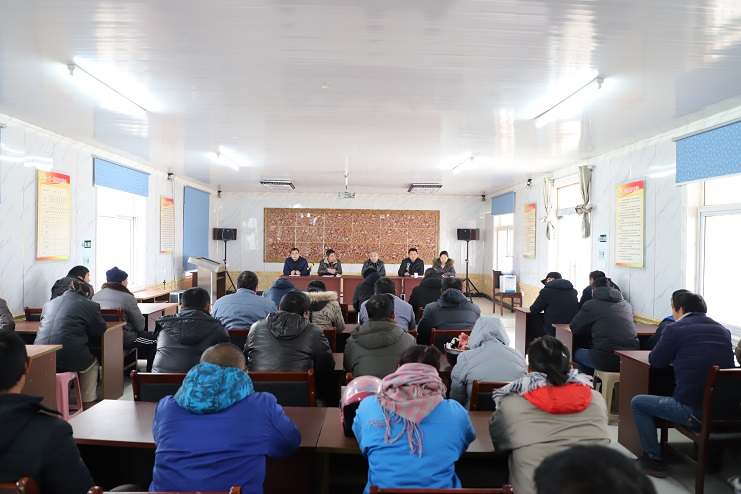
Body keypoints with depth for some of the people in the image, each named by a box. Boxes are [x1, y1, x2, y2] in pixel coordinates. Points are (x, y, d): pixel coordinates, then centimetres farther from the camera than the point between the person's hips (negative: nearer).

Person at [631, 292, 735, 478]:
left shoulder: (676, 329, -5)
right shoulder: (723, 331, 12)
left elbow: (655, 361, 4)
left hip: (692, 410, -7)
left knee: (637, 402, 13)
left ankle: (654, 459, 14)